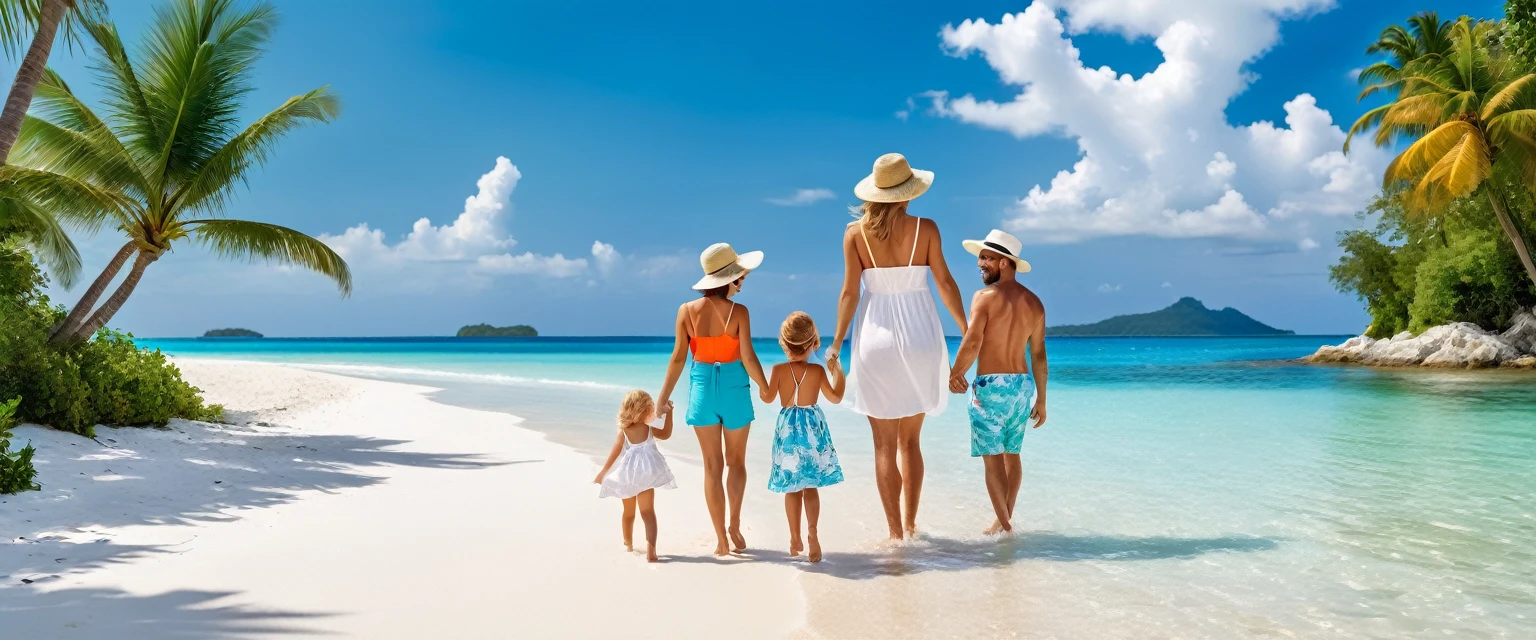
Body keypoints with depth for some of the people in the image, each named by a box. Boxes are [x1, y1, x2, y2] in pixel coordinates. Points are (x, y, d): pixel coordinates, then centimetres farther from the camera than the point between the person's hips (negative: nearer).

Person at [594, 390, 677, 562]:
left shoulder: (623, 432, -5)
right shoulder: (649, 429, -6)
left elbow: (613, 455, -3)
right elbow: (667, 434, 14)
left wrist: (602, 473, 7)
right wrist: (669, 413, 18)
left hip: (626, 477, 2)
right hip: (646, 476, -2)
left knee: (628, 512, 22)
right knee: (648, 512, -3)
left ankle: (628, 544, 42)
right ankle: (650, 549, -21)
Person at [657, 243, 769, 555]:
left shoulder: (687, 310, -4)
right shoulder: (739, 312, -10)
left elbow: (678, 358, -3)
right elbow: (748, 358, -11)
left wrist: (663, 396, 6)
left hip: (703, 388, 2)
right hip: (734, 388, -2)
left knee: (712, 466, 8)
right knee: (736, 462, 17)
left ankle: (721, 540, 9)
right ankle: (734, 525, 5)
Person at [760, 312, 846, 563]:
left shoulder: (779, 370, -7)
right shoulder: (818, 370, -7)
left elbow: (768, 397, -1)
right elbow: (835, 397, 1)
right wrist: (837, 371, 11)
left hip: (788, 428, 0)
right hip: (813, 429, 0)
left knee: (792, 488, 10)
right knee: (811, 487, 5)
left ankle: (795, 540, 15)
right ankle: (812, 533, -11)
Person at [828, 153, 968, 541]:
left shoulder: (855, 233, -3)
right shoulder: (926, 228, -3)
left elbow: (850, 292, -6)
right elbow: (945, 283, -1)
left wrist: (837, 343, 2)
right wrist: (967, 330, 9)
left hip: (877, 339, -1)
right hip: (920, 338, 1)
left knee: (884, 445, 6)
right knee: (910, 440, 16)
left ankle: (896, 532, 6)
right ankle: (910, 524, 20)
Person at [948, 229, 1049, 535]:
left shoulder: (985, 297, -10)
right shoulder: (1034, 303, 7)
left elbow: (972, 343, -20)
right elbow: (1039, 356, 9)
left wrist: (954, 375, -4)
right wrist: (1041, 399, 15)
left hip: (990, 385, -6)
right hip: (1022, 384, 6)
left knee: (993, 458, 1)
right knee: (1012, 455, 16)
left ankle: (1003, 524, 3)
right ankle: (1006, 519, 22)